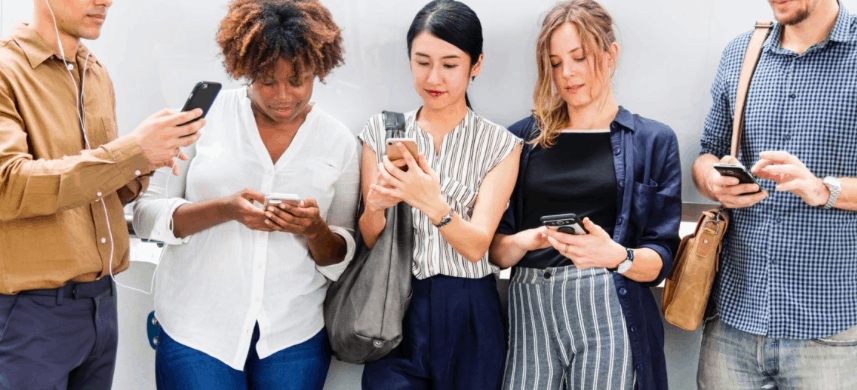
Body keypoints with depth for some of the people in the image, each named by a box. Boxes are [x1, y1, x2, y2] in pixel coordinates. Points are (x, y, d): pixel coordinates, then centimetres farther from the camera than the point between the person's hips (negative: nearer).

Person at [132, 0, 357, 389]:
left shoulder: (340, 141, 2)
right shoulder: (206, 114, -3)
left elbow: (341, 261, 6)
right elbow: (147, 214, -4)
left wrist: (315, 230, -16)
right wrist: (225, 209, -20)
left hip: (293, 337, 2)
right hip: (197, 328, -1)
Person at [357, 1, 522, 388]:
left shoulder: (499, 145, -2)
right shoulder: (380, 131, 2)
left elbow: (476, 246, -11)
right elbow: (369, 241, 2)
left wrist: (433, 204, -30)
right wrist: (376, 206, -20)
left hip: (468, 316, 0)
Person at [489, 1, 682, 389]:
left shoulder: (653, 140, 6)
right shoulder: (524, 138, 11)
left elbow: (660, 260, 2)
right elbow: (495, 250, 9)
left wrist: (619, 257, -18)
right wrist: (522, 242, -11)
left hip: (608, 310, -1)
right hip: (529, 308, 2)